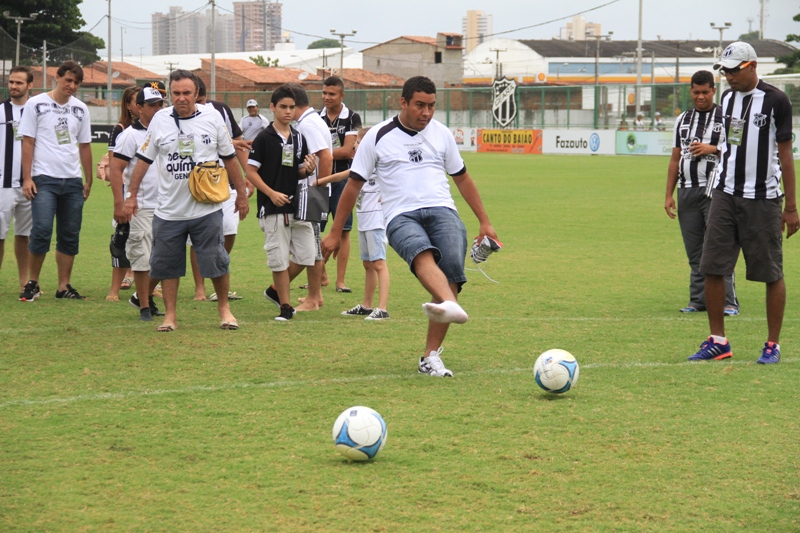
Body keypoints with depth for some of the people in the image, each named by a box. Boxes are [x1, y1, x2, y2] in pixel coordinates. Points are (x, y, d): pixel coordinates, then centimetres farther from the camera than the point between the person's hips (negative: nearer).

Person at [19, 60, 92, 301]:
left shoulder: (80, 109, 11)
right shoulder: (36, 104, -1)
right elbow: (28, 142, -2)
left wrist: (88, 180, 15)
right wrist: (27, 178, -8)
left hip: (72, 181, 4)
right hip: (44, 179, -4)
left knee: (70, 236, 4)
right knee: (42, 230, -15)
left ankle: (64, 286, 11)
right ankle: (32, 283, 0)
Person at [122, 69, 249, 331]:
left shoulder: (212, 117, 1)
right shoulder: (160, 120, 2)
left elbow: (229, 158, 9)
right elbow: (144, 159, 8)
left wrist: (241, 193, 12)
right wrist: (131, 195, 5)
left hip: (206, 209, -1)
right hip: (169, 210, 1)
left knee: (215, 260, 0)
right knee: (166, 263, 5)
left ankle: (224, 307, 19)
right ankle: (170, 315, 17)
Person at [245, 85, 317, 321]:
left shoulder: (298, 138, 11)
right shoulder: (264, 138, -5)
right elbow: (251, 171, -7)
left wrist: (308, 169, -6)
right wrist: (272, 193, -16)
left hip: (297, 206, 5)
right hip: (273, 209, -5)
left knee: (306, 255, 3)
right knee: (279, 259, -2)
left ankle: (275, 290, 23)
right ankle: (285, 306, 8)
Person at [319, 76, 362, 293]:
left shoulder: (352, 118, -3)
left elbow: (346, 151, -11)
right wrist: (338, 153, -12)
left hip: (342, 179, -3)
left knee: (343, 230, -2)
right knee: (314, 230, 4)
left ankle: (340, 280, 3)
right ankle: (320, 276, 16)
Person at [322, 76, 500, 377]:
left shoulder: (441, 134, 17)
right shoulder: (378, 137, 8)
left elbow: (462, 179, 28)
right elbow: (354, 185, 13)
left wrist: (485, 222, 27)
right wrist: (335, 233, 14)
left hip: (442, 211, 3)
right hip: (401, 216, -3)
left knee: (451, 275, -22)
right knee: (423, 254, -37)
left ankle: (431, 357, -16)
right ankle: (451, 307, -66)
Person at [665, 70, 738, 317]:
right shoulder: (683, 120, 17)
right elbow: (675, 159, 18)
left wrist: (713, 149, -15)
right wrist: (669, 195, 13)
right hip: (687, 192, 5)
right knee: (694, 251, 6)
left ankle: (728, 302, -12)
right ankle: (699, 300, 11)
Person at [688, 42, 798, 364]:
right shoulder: (727, 98, 10)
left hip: (763, 199, -5)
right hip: (725, 194, 6)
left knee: (771, 273, 1)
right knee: (712, 268, 0)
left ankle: (773, 345, 11)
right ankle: (718, 342, 9)